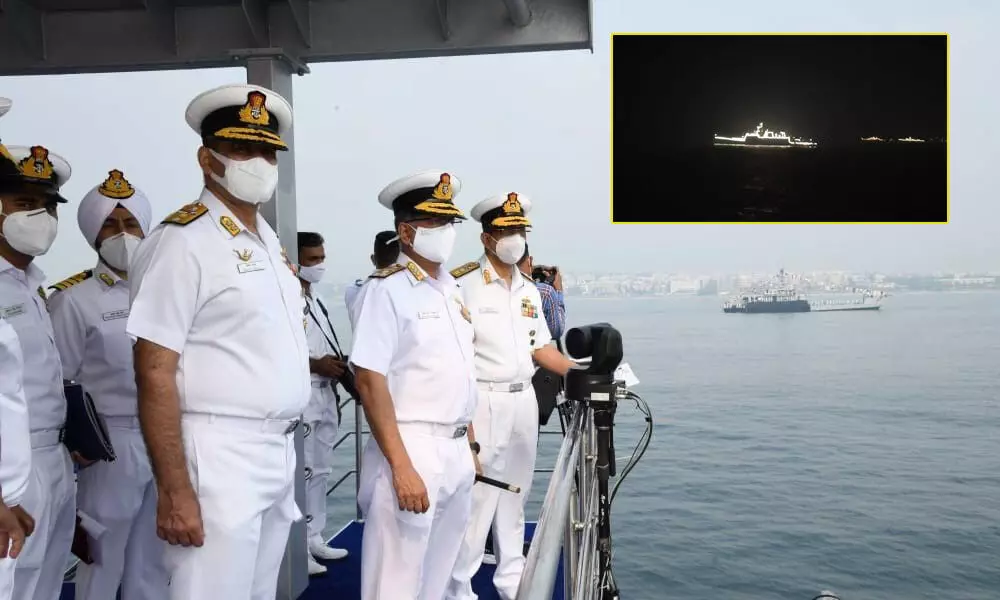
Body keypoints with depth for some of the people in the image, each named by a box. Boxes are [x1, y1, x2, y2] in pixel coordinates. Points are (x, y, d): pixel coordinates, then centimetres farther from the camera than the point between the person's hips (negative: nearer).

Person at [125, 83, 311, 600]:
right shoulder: (182, 241, -13)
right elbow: (154, 374, -17)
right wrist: (174, 490, -20)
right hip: (220, 459, -8)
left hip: (279, 454, 8)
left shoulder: (271, 243, 13)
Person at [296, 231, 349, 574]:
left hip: (325, 395, 9)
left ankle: (315, 538, 25)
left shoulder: (315, 298, 18)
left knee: (321, 471, 15)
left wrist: (337, 365, 11)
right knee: (303, 472, -5)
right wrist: (317, 364, -20)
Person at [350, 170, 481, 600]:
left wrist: (469, 445, 17)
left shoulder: (451, 288, 12)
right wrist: (401, 467, -22)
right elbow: (369, 380, -18)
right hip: (413, 449, -7)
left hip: (457, 450, 8)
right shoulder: (386, 289, -12)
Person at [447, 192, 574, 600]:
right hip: (484, 401, -7)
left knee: (515, 493, 16)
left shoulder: (529, 290, 12)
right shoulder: (465, 285, -10)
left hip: (524, 399, 7)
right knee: (477, 496, -5)